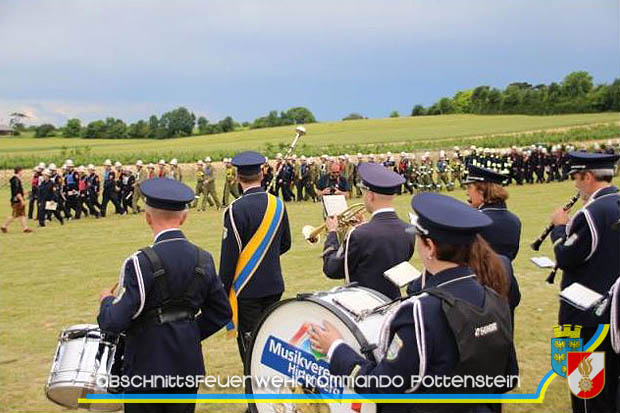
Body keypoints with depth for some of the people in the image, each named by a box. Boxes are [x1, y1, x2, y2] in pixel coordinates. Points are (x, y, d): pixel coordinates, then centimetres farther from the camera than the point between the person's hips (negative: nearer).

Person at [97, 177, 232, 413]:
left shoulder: (142, 263, -19)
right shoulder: (203, 260, 0)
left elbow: (115, 322, -21)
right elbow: (220, 313, 7)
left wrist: (107, 300, -1)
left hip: (148, 370, -5)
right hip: (189, 368, 5)